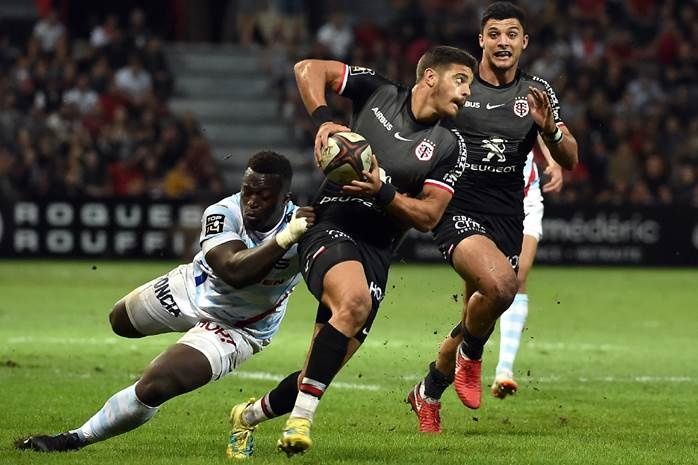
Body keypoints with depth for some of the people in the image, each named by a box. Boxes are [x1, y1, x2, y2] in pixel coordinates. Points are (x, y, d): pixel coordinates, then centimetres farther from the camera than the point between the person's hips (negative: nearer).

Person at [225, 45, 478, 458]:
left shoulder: (450, 149, 5)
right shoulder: (378, 92, 1)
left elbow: (428, 216, 1)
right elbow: (308, 68, 7)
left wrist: (382, 191, -16)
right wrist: (324, 119, -9)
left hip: (377, 253, 4)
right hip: (331, 228, -4)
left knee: (323, 371, 0)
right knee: (354, 300, -37)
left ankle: (250, 415, 29)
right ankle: (302, 417, -31)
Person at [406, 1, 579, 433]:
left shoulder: (537, 92, 7)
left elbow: (570, 160, 7)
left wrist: (550, 128, -13)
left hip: (508, 218, 4)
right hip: (459, 212, -4)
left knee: (475, 322, 8)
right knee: (501, 284, -32)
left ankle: (428, 394, 35)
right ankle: (471, 354, -2)